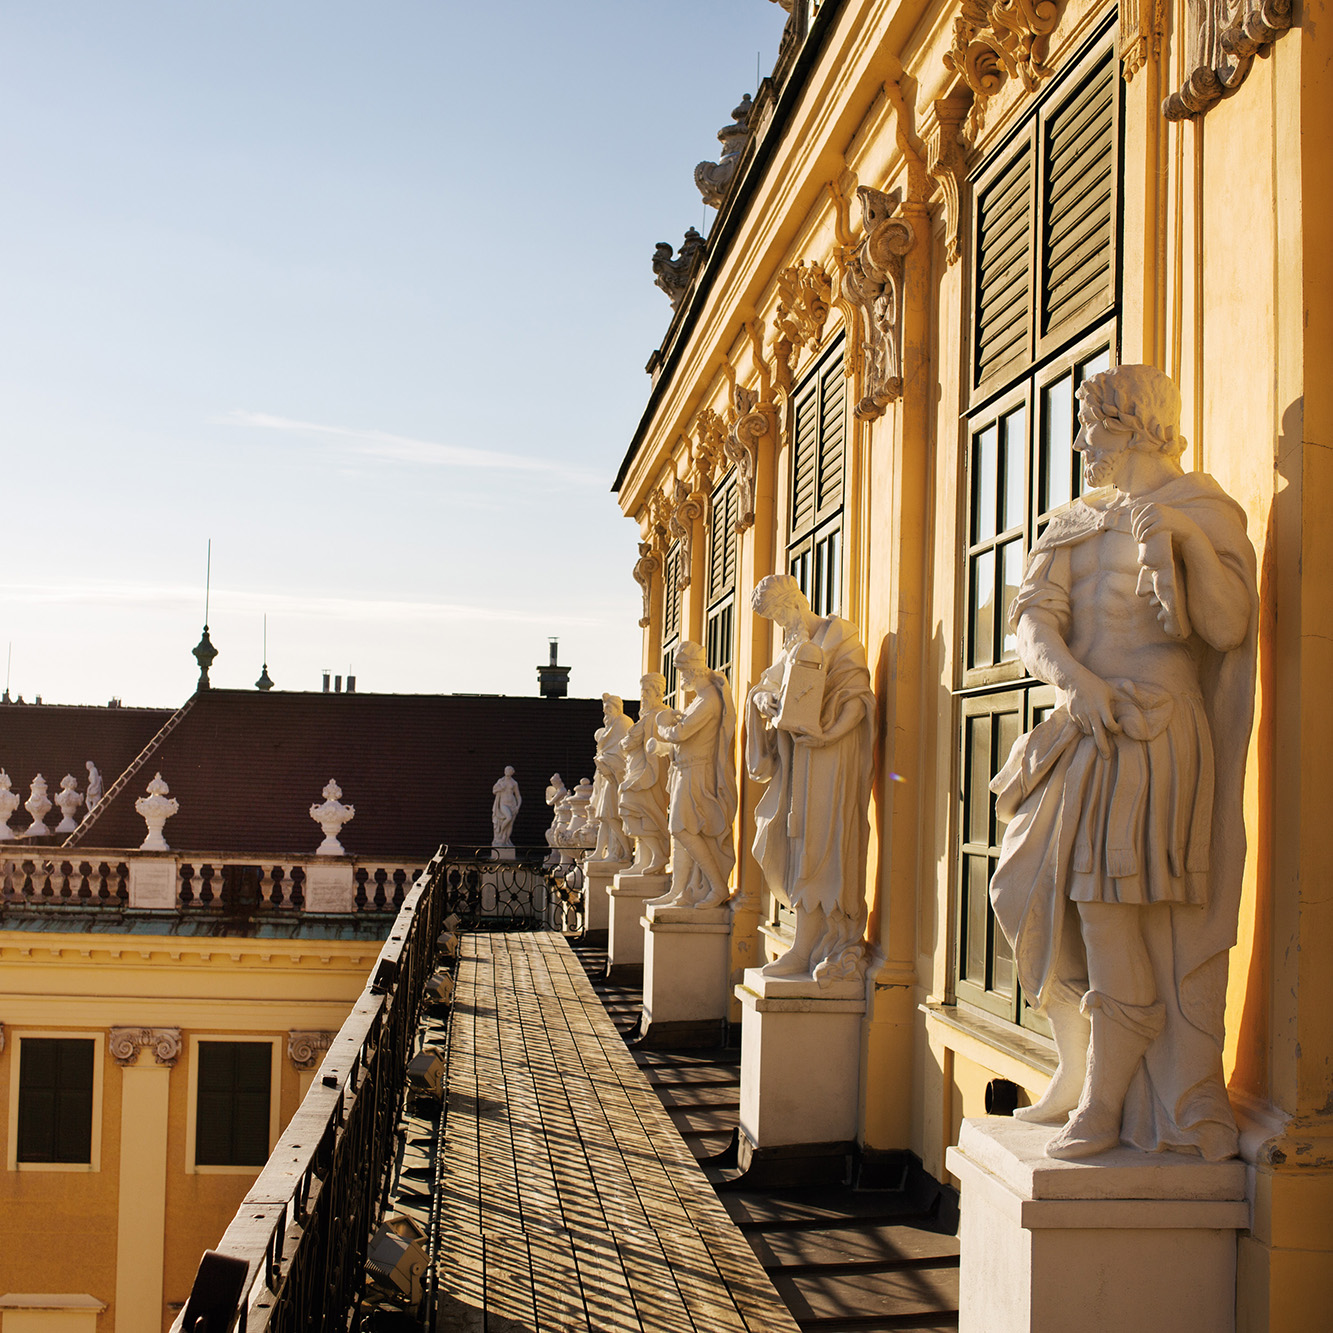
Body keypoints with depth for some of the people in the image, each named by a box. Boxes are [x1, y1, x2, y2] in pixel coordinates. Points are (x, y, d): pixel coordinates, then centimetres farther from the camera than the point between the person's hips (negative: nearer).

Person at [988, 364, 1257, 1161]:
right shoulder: (1074, 526, 16)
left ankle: (1105, 1103, -1)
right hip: (1082, 735, 7)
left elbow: (1228, 629, -12)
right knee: (1032, 892, 9)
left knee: (1115, 913, -10)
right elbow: (1032, 620, 1)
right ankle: (1078, 1068, 23)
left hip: (1151, 734, -7)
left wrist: (1183, 544, -24)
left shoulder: (1198, 508, 0)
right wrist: (1073, 677, -18)